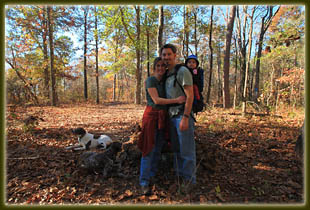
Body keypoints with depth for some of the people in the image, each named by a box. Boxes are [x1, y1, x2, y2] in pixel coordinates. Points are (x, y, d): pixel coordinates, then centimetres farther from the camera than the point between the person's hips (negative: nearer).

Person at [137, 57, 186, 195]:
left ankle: (152, 174, 27)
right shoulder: (150, 80, -8)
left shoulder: (165, 81, 13)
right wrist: (176, 100, -23)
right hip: (151, 115, -6)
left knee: (158, 148, 11)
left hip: (163, 117, 6)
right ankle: (144, 182, 2)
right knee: (149, 149, -6)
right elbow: (156, 100, -18)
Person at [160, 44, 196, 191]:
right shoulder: (166, 74, 14)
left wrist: (185, 118, -21)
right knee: (176, 149, 16)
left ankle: (190, 180, 17)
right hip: (171, 116, 8)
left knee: (186, 149, 1)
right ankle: (179, 175, 31)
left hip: (183, 115, -8)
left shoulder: (182, 71, -10)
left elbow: (190, 96, -17)